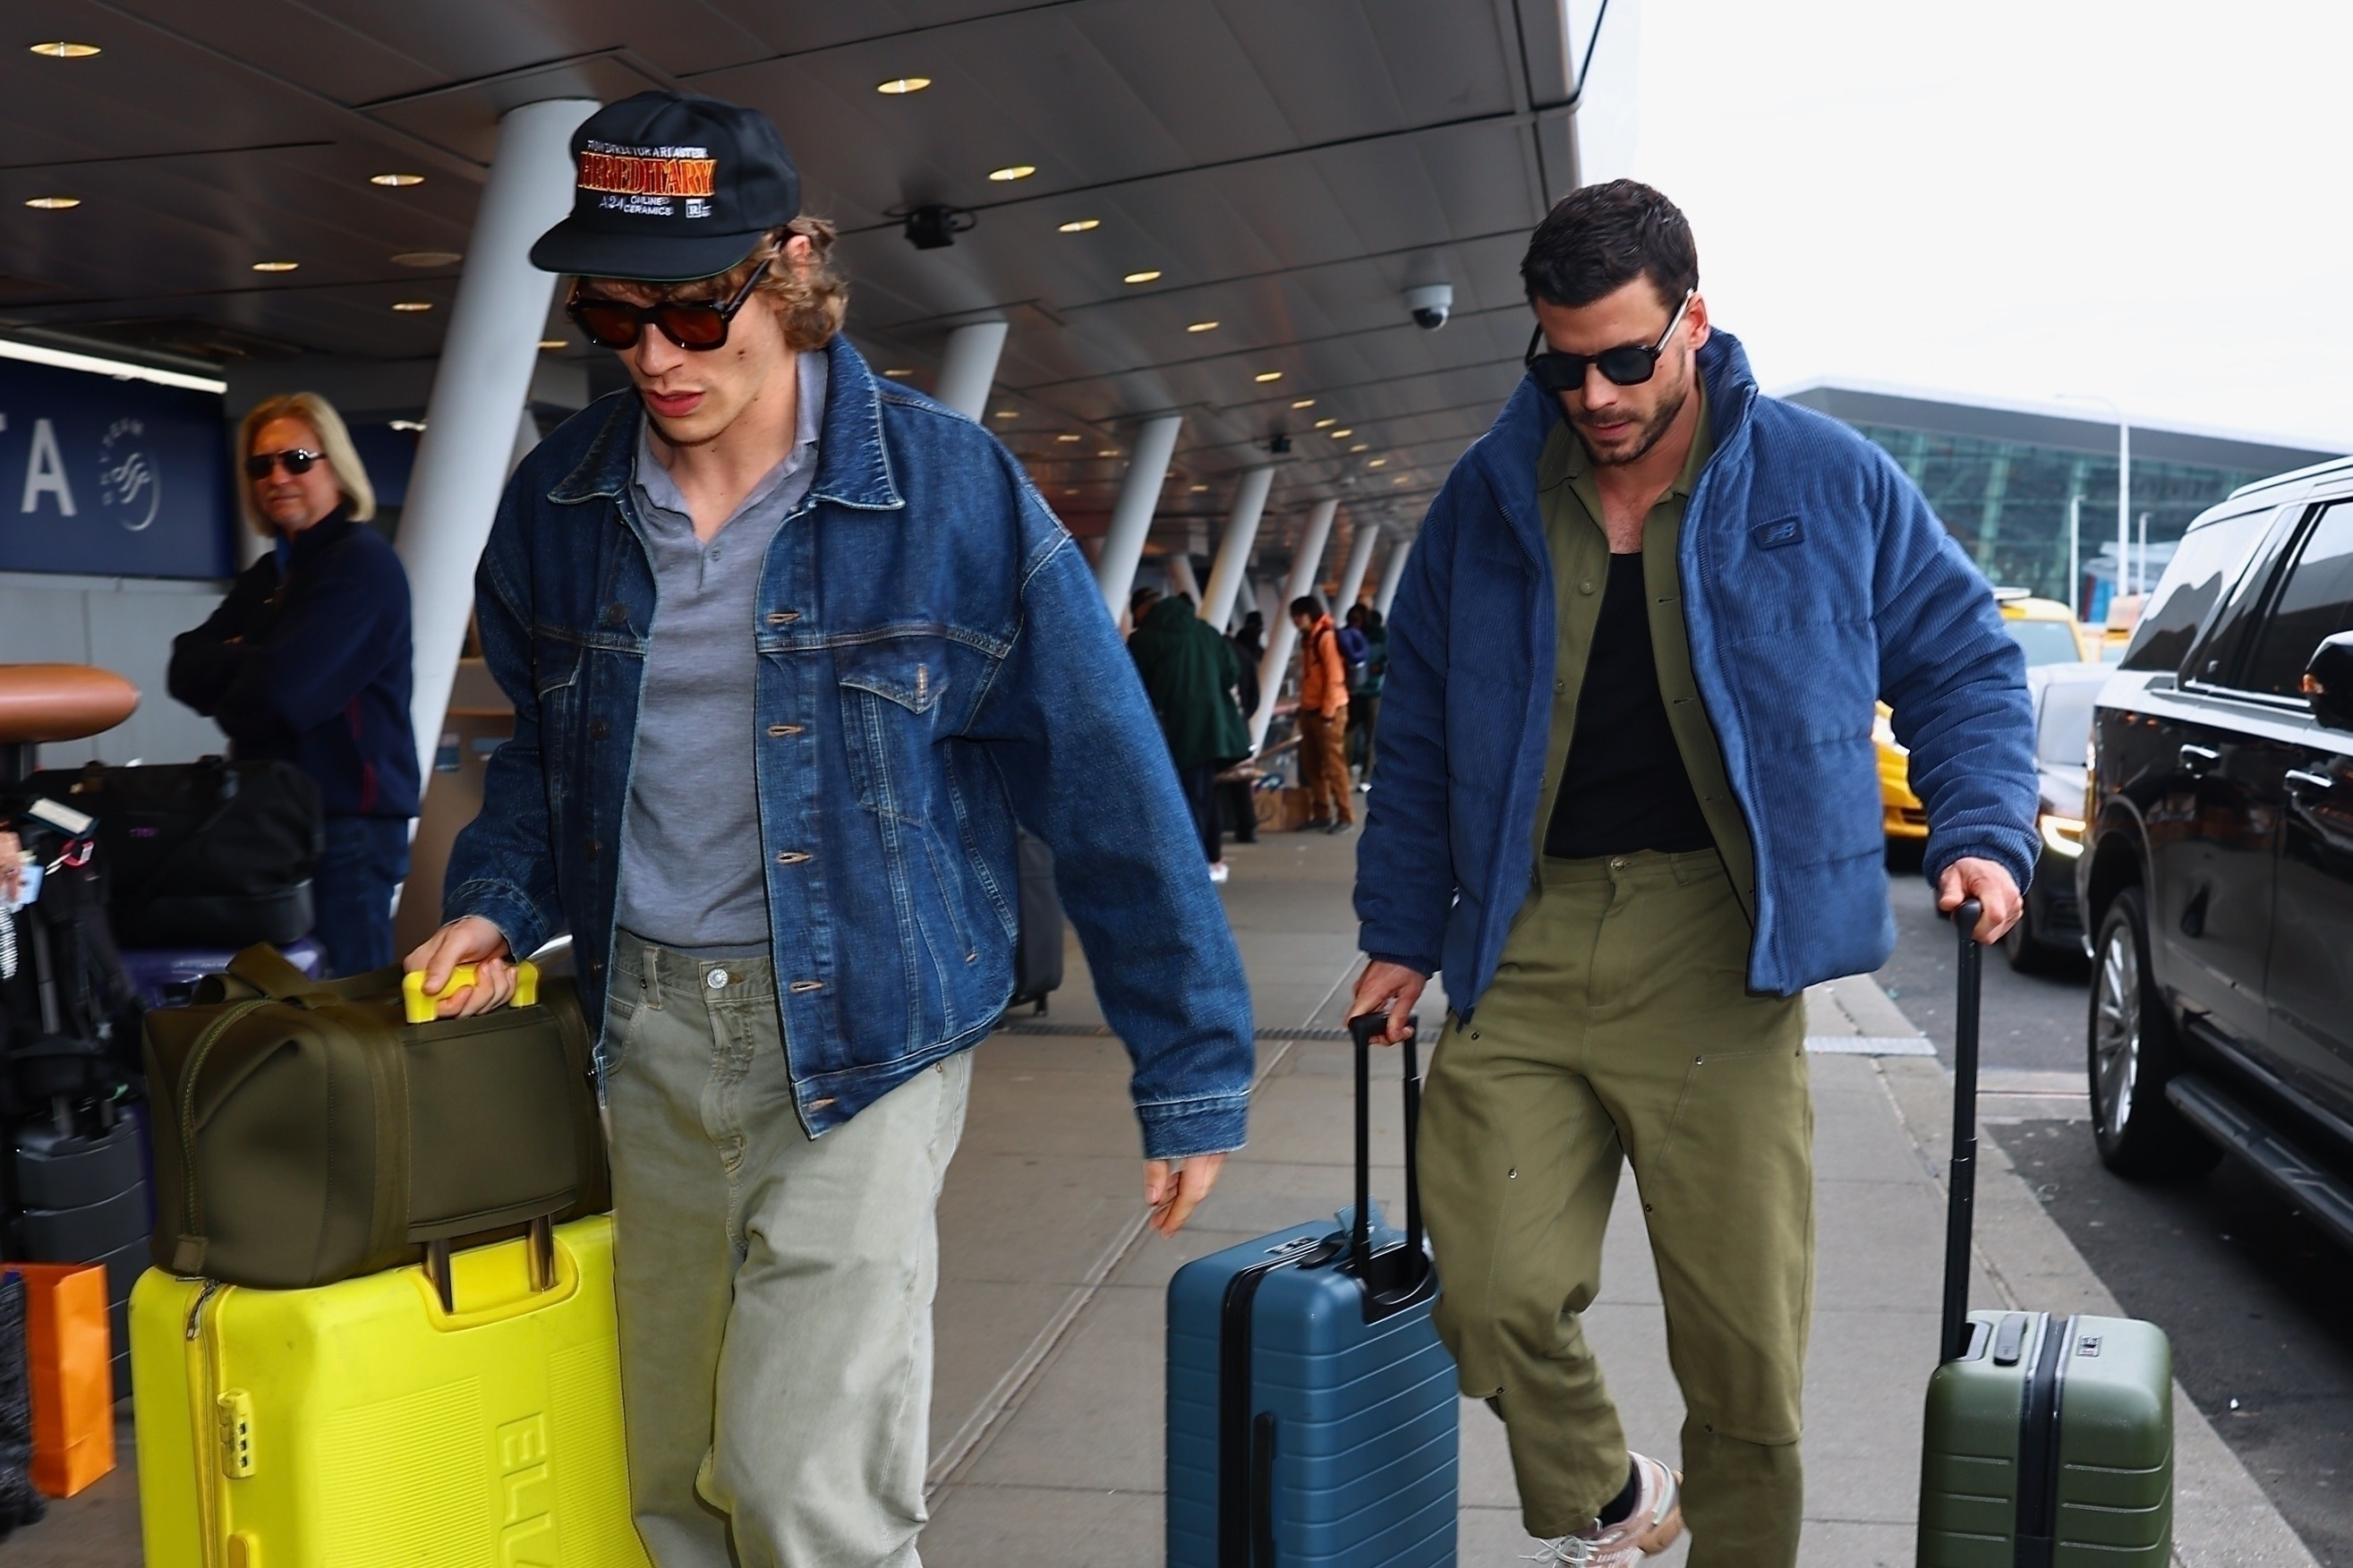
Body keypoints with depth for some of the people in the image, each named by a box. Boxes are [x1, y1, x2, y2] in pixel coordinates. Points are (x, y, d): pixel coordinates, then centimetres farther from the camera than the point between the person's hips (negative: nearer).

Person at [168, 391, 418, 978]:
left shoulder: (362, 561, -11)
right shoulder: (269, 574, 17)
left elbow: (280, 688, -19)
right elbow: (185, 670, 10)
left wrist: (228, 700, 1)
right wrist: (247, 661, -9)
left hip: (351, 817, -9)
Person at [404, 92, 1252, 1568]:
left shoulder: (948, 489, -13)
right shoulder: (558, 502, 1)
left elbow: (1113, 788, -11)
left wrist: (1191, 1076, -10)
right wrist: (501, 904, 0)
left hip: (860, 1032, -5)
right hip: (647, 1027, 5)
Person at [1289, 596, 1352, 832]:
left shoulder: (1326, 637, -12)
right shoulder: (1306, 639, 15)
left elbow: (1335, 678, -16)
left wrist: (1328, 712, -18)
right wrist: (1303, 707, 14)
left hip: (1328, 711, -9)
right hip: (1310, 710, 9)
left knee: (1333, 764, -6)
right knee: (1311, 765, 10)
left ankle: (1345, 816, -1)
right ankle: (1321, 813, 17)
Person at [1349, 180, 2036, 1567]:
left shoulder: (1827, 482, 3)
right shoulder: (1488, 499, 9)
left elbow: (1968, 662, 13)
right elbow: (1418, 733, 16)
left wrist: (1982, 830, -3)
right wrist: (1401, 931, 15)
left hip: (1719, 959, -2)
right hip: (1523, 947, 2)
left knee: (1744, 1337, 2)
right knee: (1492, 1295, -5)